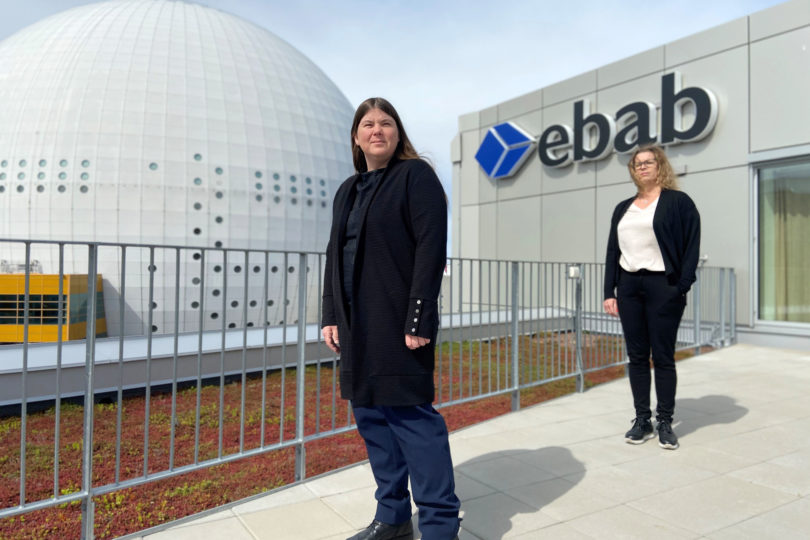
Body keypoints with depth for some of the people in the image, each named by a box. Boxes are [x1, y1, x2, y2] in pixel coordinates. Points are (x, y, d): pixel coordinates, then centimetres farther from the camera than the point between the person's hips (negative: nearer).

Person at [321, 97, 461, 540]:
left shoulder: (416, 175, -3)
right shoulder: (347, 190, 18)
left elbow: (431, 249, -12)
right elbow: (335, 255, 17)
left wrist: (419, 319, -18)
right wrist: (331, 315, 8)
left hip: (398, 319, -7)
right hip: (356, 323, 7)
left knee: (411, 415, -4)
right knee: (370, 415, 11)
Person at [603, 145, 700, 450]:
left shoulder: (678, 202, 2)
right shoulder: (623, 208, 16)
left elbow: (691, 248, -4)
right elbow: (612, 251, 13)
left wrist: (681, 288, -13)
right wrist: (609, 292, 6)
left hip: (662, 286, -4)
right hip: (628, 286, 5)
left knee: (663, 357, 1)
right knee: (636, 357, 7)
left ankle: (665, 424, 13)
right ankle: (642, 420, 17)